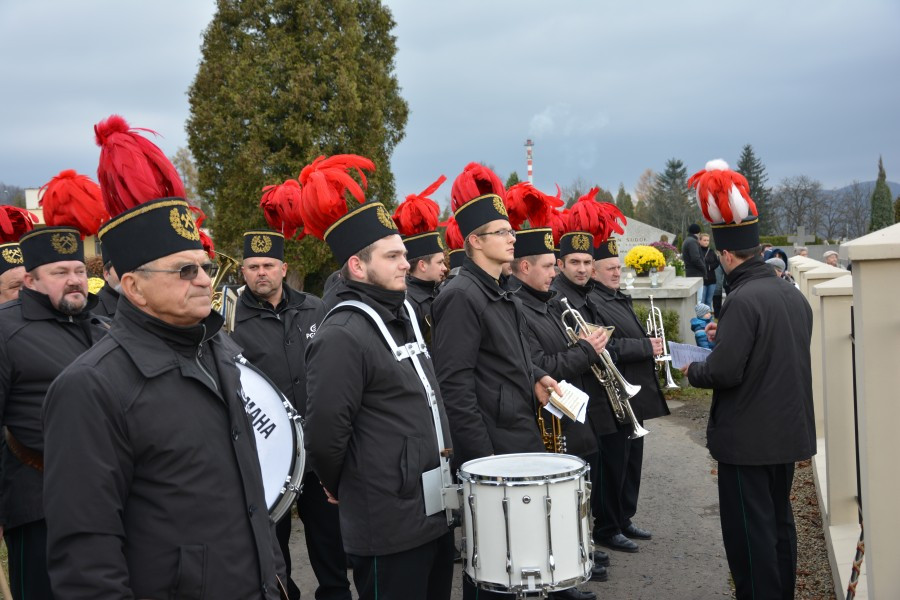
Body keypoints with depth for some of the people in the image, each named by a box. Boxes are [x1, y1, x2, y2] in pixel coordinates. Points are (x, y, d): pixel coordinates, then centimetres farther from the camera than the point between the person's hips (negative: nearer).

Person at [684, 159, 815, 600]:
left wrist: (692, 371, -6)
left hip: (748, 438, -9)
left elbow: (724, 372, -25)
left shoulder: (743, 300, -21)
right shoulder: (792, 294, 6)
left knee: (750, 534, 1)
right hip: (787, 431, 9)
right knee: (779, 522, 19)